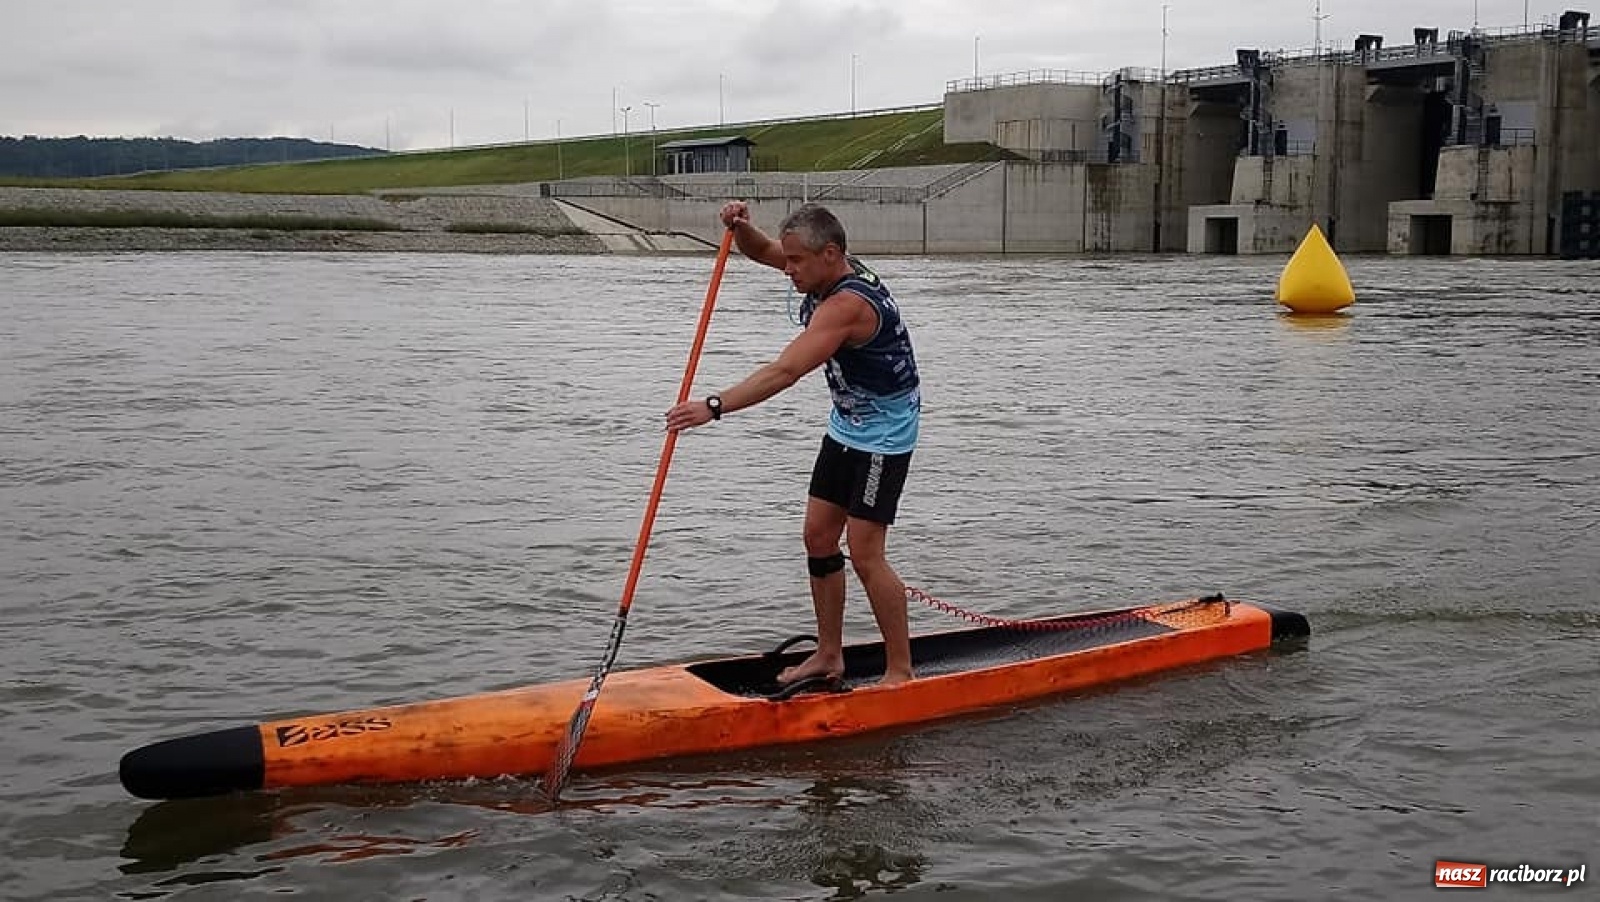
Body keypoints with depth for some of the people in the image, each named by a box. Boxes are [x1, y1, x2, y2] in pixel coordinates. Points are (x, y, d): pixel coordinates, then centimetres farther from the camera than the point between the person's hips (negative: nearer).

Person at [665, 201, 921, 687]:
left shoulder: (848, 303, -29)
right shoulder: (830, 270, -1)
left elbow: (785, 372, -37)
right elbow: (760, 251, 11)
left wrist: (714, 407, -42)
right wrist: (741, 228, -12)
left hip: (883, 434, -10)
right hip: (846, 425, 10)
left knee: (864, 553, -10)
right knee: (818, 537, 10)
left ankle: (900, 671, 1)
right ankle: (829, 656, 20)